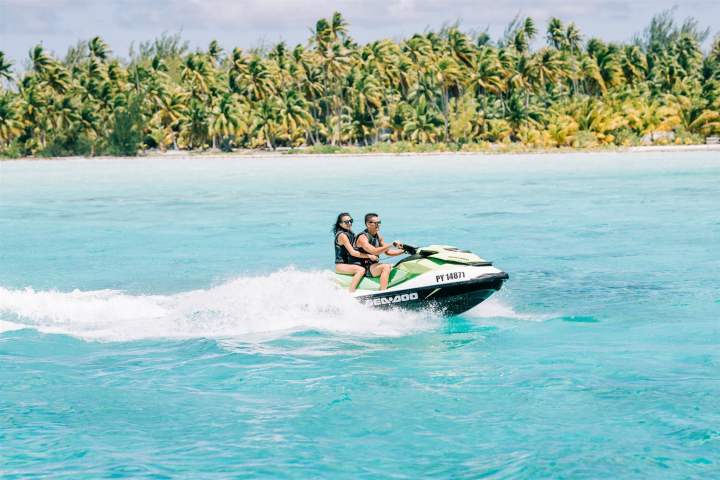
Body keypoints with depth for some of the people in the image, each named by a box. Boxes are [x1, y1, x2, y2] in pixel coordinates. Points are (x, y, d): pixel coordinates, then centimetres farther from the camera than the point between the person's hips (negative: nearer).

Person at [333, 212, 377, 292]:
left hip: (349, 263, 10)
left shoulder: (350, 234, 13)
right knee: (361, 270, -31)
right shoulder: (342, 235, -15)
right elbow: (352, 252, -22)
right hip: (341, 265, -10)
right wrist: (369, 256, -22)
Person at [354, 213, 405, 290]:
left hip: (373, 265, 9)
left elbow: (387, 251, 13)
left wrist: (403, 251, 0)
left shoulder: (378, 237, 10)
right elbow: (374, 251, -30)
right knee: (386, 267, -31)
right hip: (363, 268, -9)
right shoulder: (362, 237, -17)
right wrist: (392, 244, -33)